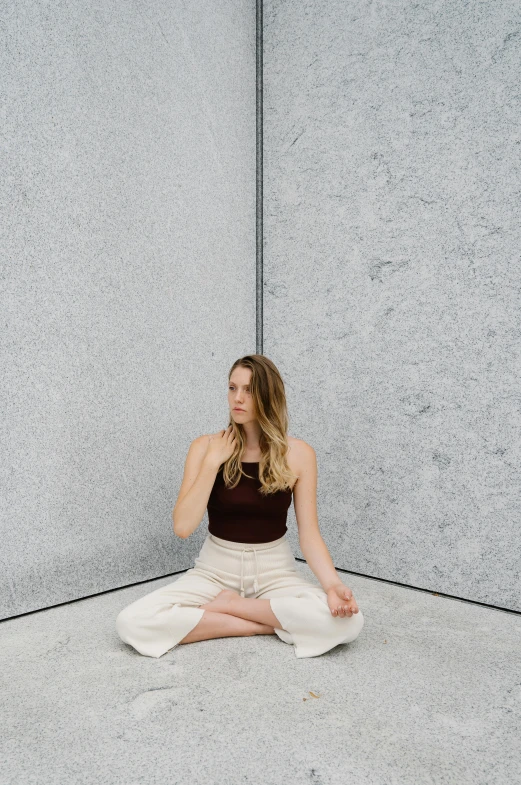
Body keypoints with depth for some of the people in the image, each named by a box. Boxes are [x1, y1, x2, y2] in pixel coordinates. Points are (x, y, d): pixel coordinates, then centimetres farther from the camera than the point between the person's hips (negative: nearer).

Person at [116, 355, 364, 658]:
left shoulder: (298, 453, -8)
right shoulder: (206, 447, -7)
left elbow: (309, 533, -8)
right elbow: (183, 527, -14)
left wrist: (332, 584, -26)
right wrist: (213, 462, -19)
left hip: (275, 570, 0)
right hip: (216, 569, 0)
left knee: (346, 621, -29)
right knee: (132, 622, -24)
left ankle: (224, 605, -9)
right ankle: (275, 623, -13)